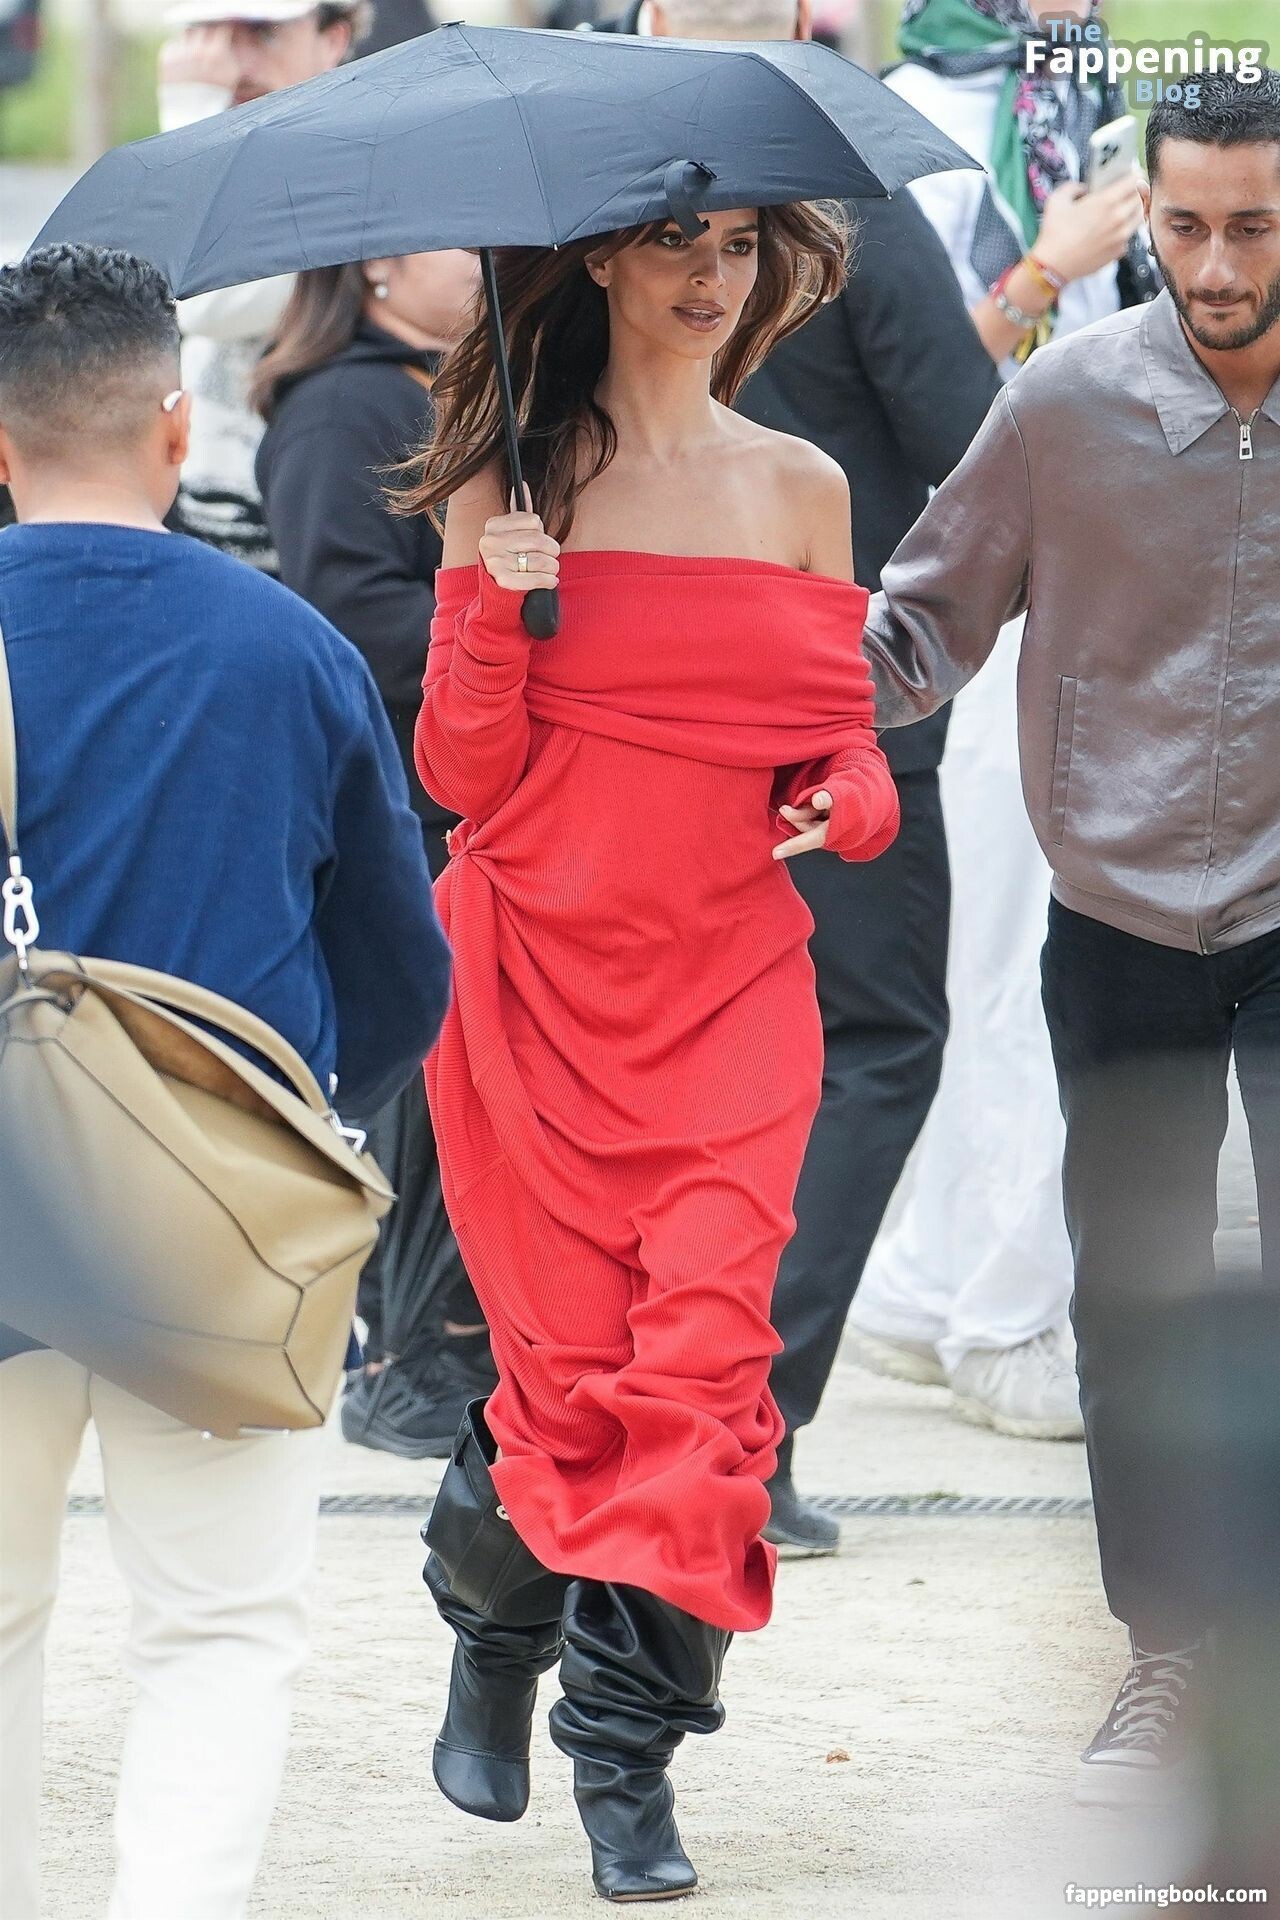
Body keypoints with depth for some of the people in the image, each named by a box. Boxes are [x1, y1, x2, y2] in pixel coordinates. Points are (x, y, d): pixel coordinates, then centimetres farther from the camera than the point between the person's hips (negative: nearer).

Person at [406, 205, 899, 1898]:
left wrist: (848, 803, -7)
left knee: (701, 1354, -11)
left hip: (728, 990, 1)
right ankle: (494, 1642, 29)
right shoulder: (515, 487, 3)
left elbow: (844, 745, 15)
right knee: (565, 1358, -1)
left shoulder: (800, 490, 9)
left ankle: (629, 1759, -4)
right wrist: (491, 610, -16)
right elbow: (459, 773, 0)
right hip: (539, 982, -1)